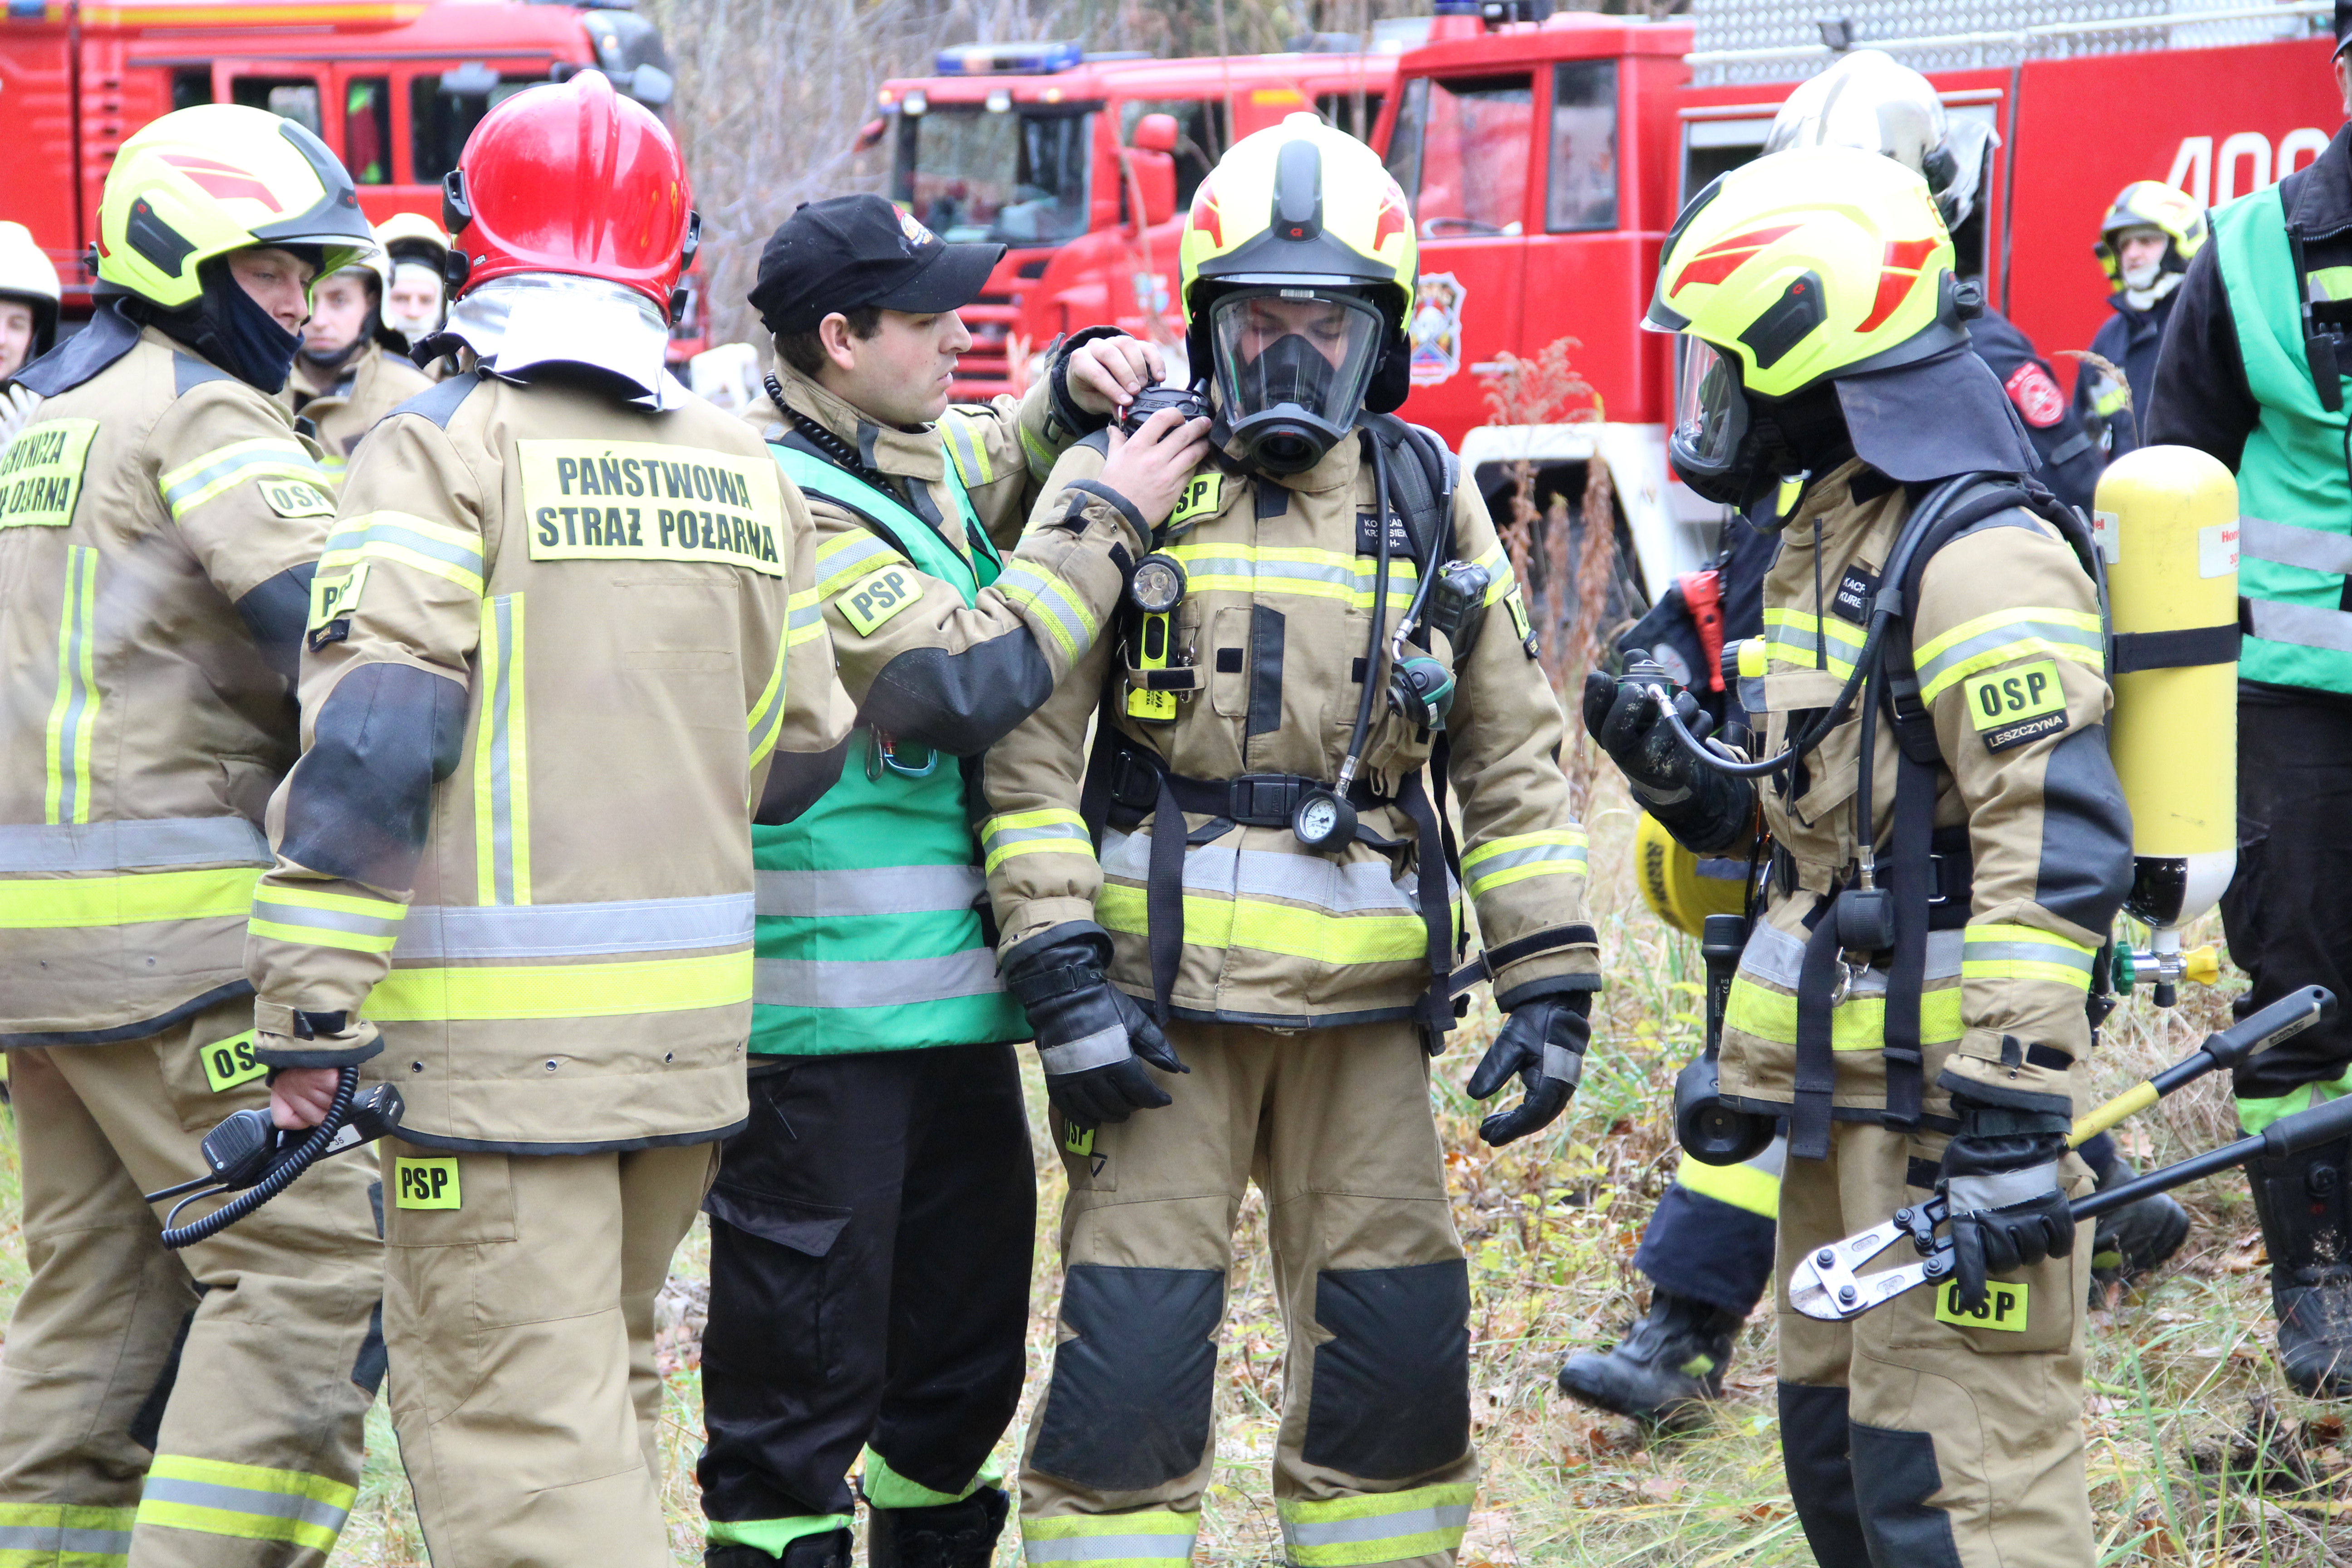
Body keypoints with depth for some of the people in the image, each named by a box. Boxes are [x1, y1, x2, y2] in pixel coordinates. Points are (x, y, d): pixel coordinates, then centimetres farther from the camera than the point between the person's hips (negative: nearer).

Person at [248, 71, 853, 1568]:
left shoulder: (448, 444, -8)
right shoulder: (746, 471, 9)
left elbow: (371, 732, -16)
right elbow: (797, 745, 14)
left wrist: (311, 1009, -13)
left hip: (500, 1027, -6)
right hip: (695, 1011, 6)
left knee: (513, 1410, -4)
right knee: (594, 1370, 22)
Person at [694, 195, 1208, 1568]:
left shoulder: (908, 455, 10)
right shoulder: (785, 508, -18)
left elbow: (1006, 462, 31)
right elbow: (970, 678, -23)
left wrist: (1076, 391, 9)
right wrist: (1112, 521, -17)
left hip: (954, 988, 9)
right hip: (826, 1025, -9)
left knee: (971, 1322, 19)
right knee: (807, 1356, -2)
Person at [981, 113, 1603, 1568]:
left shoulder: (1432, 504, 8)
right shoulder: (1122, 487, -1)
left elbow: (1514, 763, 11)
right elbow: (1027, 747, -4)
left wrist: (1551, 984, 4)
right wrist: (1063, 978, -12)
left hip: (1364, 1011, 3)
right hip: (1162, 1006, -3)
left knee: (1396, 1353, 7)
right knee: (1134, 1353, -4)